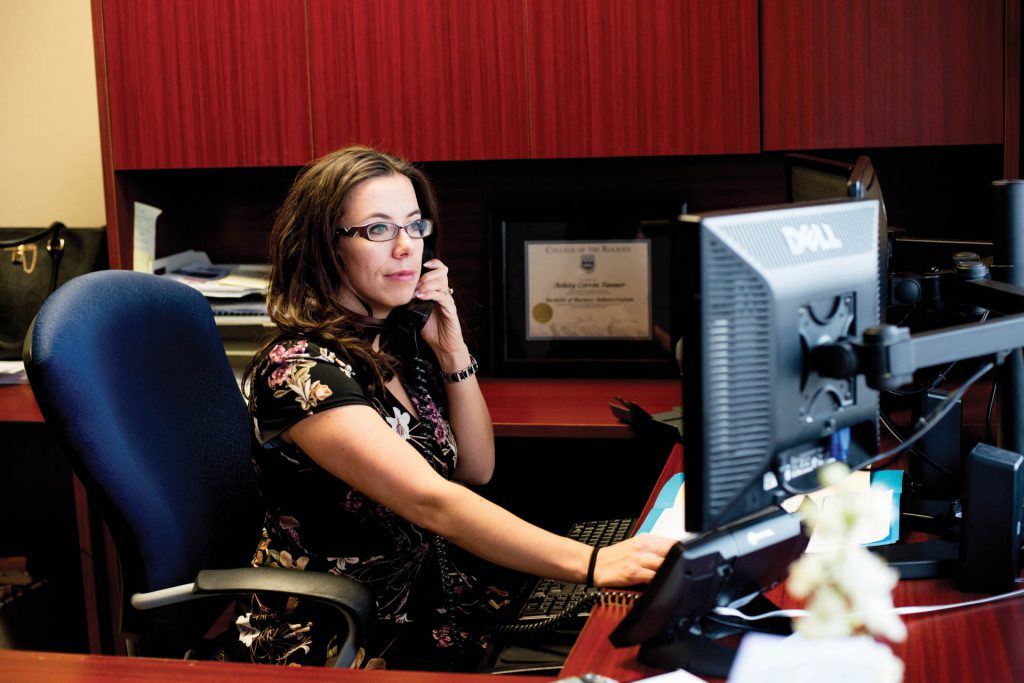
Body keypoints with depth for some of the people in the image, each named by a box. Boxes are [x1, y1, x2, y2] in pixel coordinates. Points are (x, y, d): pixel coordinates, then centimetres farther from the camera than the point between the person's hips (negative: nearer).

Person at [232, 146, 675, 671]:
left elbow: (475, 470, 9)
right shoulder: (298, 370, -21)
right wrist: (592, 563, -39)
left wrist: (452, 350, -5)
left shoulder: (401, 342, 3)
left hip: (434, 600, 7)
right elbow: (432, 502, -31)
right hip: (332, 643, -7)